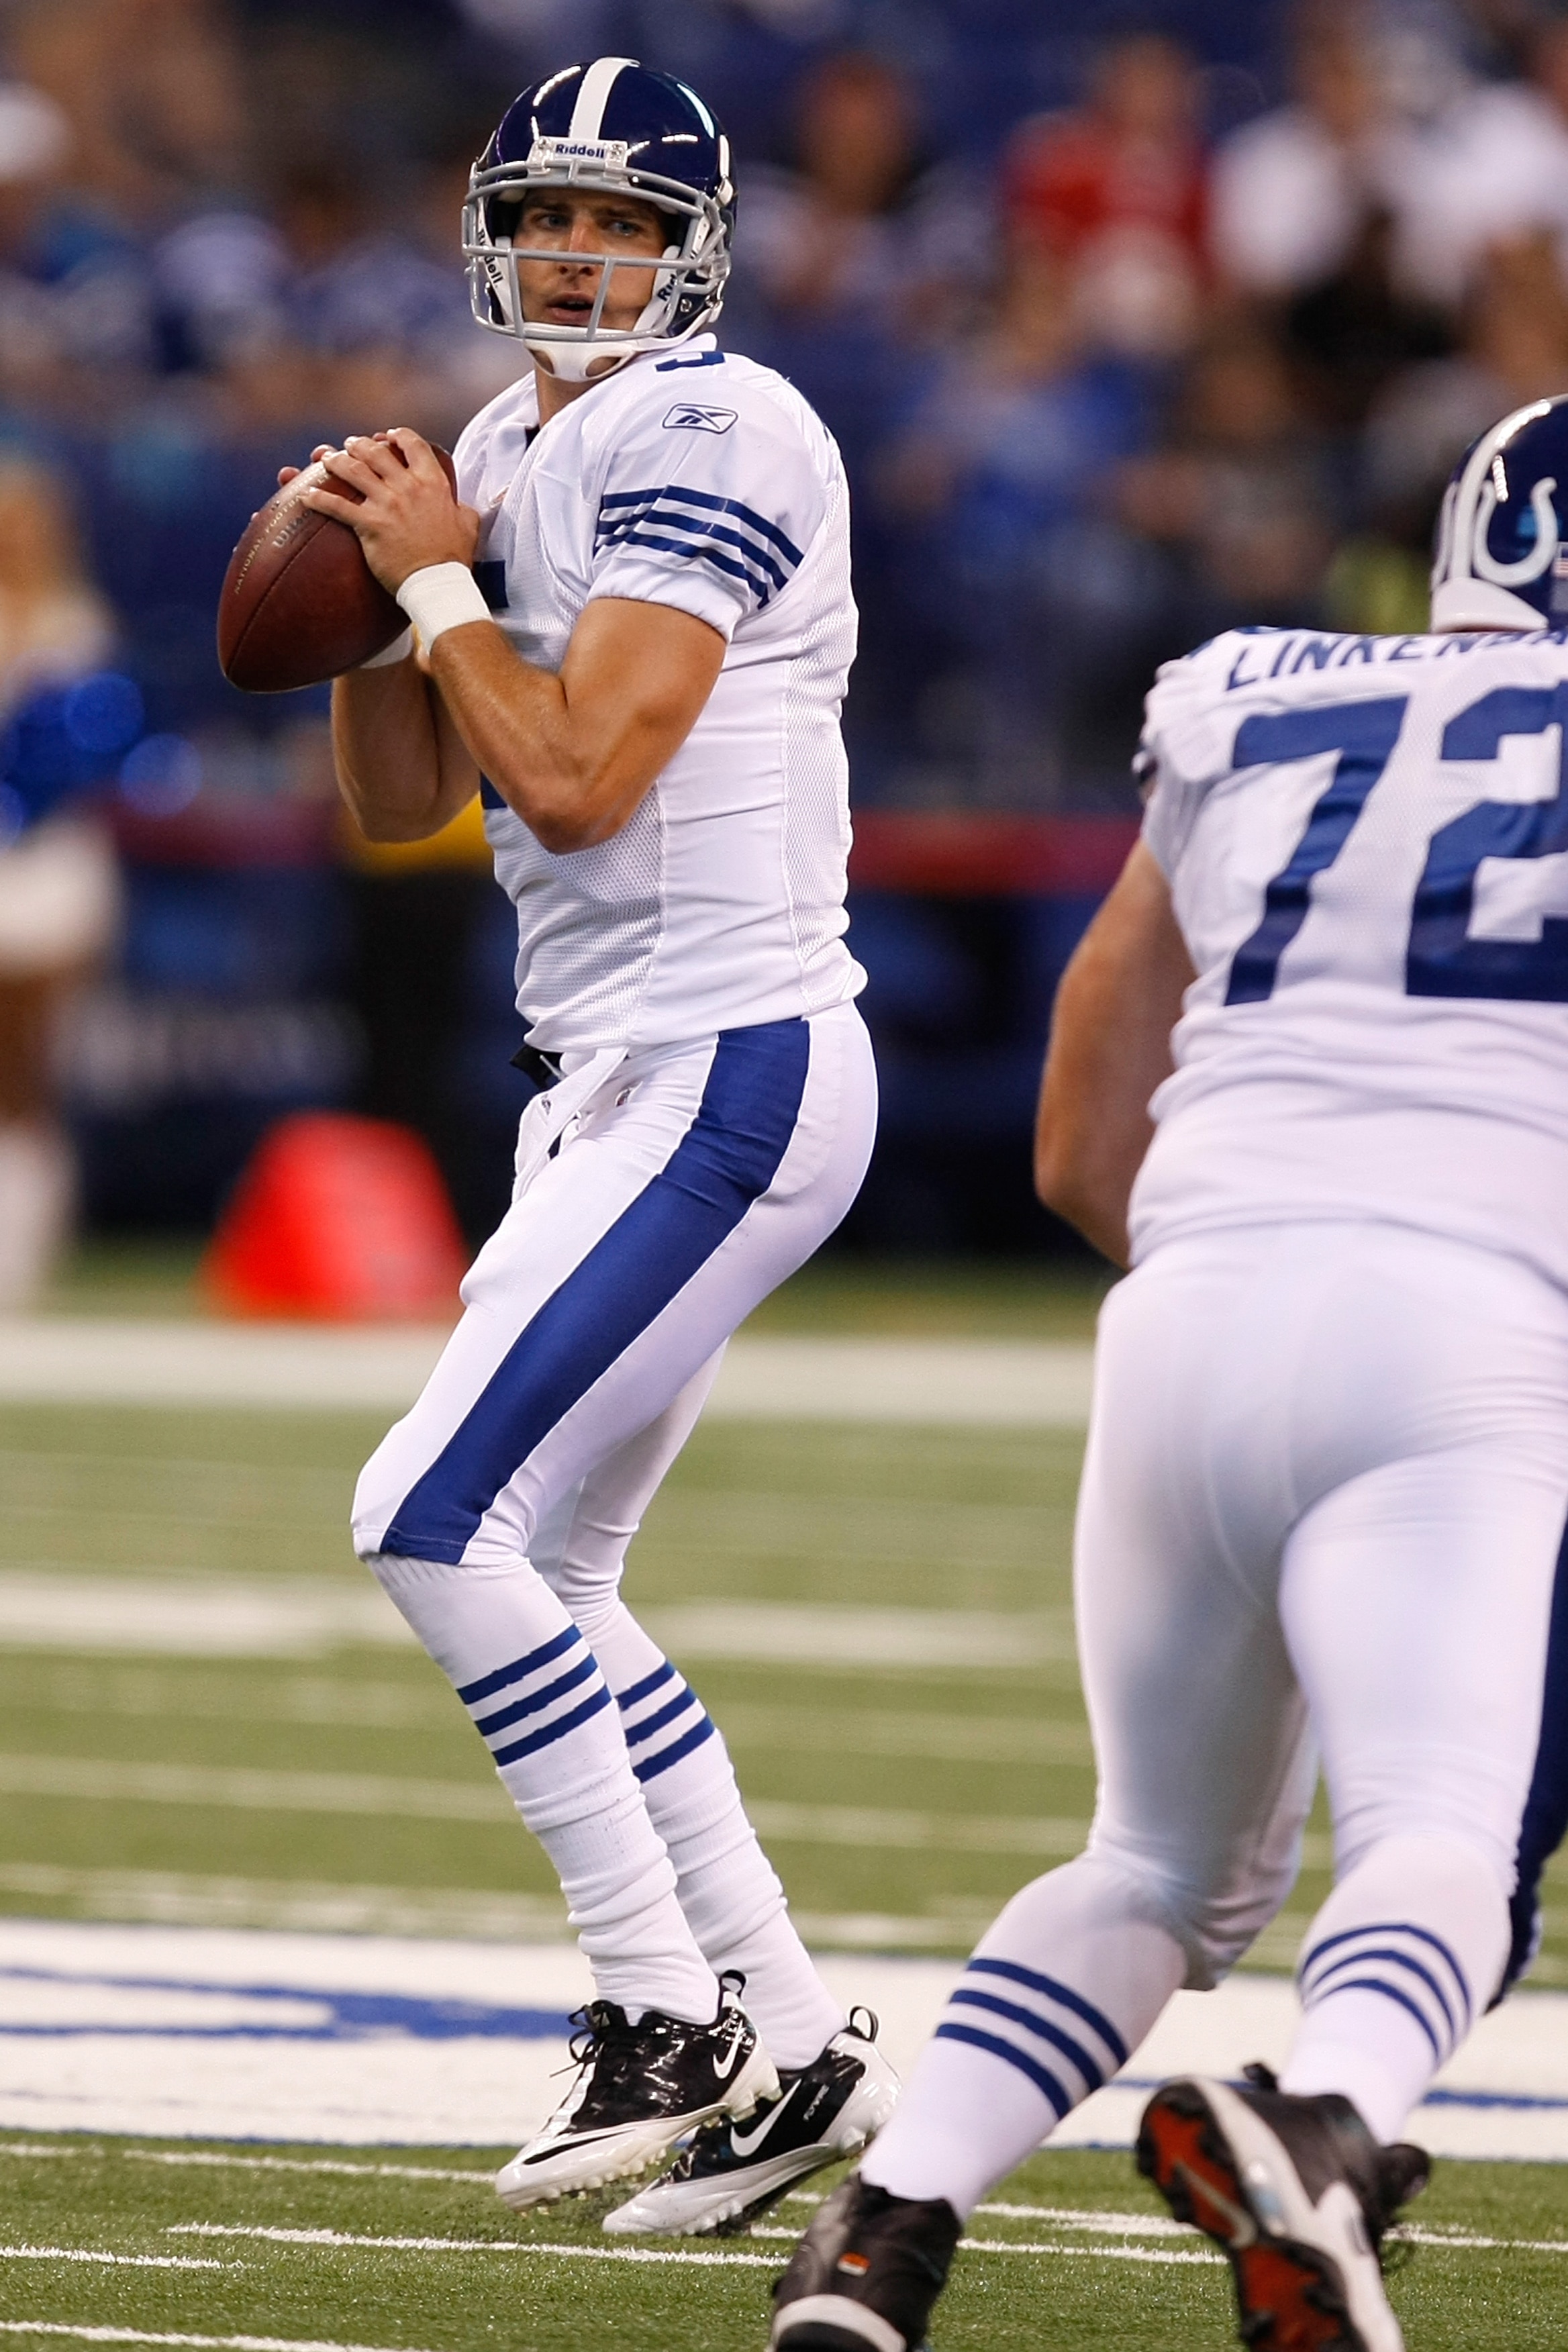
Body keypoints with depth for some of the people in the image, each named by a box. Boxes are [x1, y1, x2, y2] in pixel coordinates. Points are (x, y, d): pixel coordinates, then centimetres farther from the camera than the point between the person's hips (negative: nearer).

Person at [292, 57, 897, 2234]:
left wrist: (439, 579, -9)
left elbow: (576, 775, -21)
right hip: (629, 1077, 10)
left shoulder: (708, 438, -13)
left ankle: (665, 2012, -8)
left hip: (728, 1069, -10)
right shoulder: (509, 451, 16)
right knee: (543, 1581, 11)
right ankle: (790, 2047, 15)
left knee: (439, 1520, -15)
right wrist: (376, 587, 3)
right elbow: (402, 805, 18)